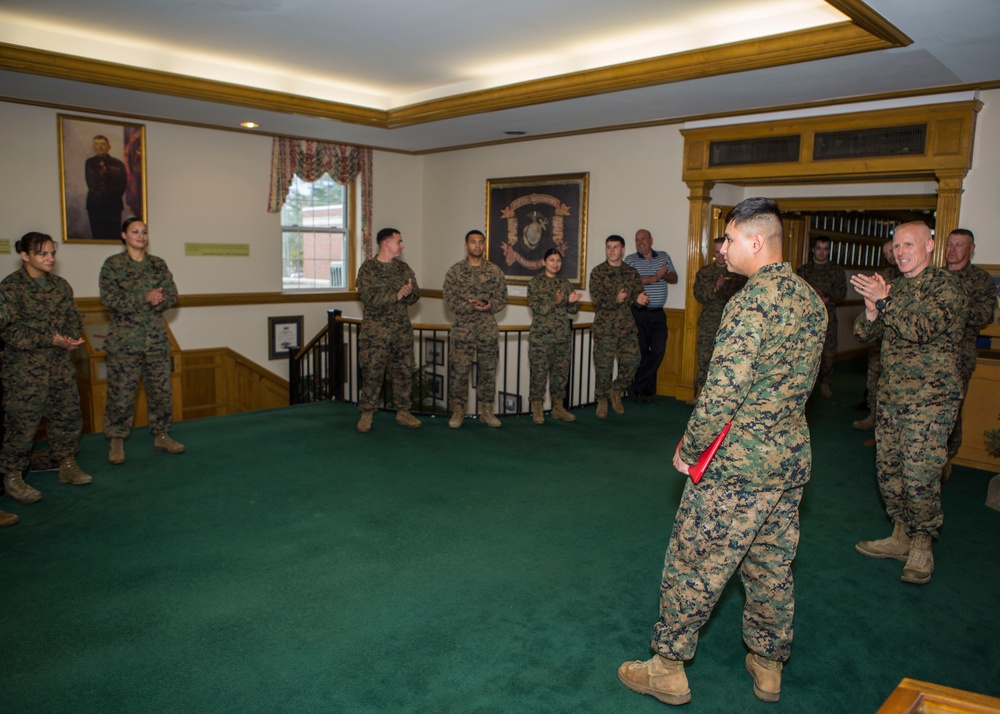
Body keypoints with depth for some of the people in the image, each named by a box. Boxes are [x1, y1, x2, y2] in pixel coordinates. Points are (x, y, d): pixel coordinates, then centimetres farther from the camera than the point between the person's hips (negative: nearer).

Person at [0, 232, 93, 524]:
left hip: (61, 364, 6)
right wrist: (51, 340, -22)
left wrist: (73, 337, -10)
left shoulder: (60, 285, 10)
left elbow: (74, 317, 12)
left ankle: (67, 465, 26)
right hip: (25, 369, -6)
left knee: (69, 414, 11)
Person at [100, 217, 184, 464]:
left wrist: (157, 301, -18)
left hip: (157, 338, 3)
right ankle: (116, 441, 13)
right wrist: (144, 299, -21)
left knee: (161, 389, 7)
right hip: (124, 340, -3)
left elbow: (172, 296, 3)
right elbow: (109, 299, -11)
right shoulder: (113, 264, 0)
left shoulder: (158, 264, 10)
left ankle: (161, 435, 19)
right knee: (121, 392, 0)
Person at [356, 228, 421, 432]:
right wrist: (398, 294, -19)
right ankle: (367, 415, 11)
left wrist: (409, 292, -17)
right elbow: (370, 298, -17)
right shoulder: (368, 268, -5)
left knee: (404, 371, 8)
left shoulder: (404, 268, 11)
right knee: (372, 373, -1)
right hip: (375, 332, -5)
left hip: (402, 331, 5)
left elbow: (415, 295, 6)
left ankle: (403, 412, 19)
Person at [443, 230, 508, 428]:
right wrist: (471, 307, -20)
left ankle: (486, 410, 17)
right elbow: (450, 300, -6)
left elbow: (502, 299, 3)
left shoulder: (495, 271, 6)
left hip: (488, 330, 2)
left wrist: (489, 306, -17)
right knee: (459, 370, -1)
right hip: (463, 329, -2)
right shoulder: (455, 271, 0)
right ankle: (458, 411, 11)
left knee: (488, 370, 6)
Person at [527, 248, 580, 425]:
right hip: (541, 336, -5)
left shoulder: (565, 283, 11)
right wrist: (555, 302, -26)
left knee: (561, 372, 9)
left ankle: (558, 407, 19)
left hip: (563, 336, 5)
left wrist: (573, 301, -12)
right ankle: (537, 409, 8)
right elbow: (537, 307, -13)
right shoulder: (535, 282, -2)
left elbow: (574, 310, 10)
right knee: (539, 372, -2)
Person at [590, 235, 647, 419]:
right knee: (603, 365, -1)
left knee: (631, 361, 0)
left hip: (627, 325, 3)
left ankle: (616, 390, 24)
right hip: (604, 326, -3)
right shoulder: (597, 272, -1)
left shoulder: (631, 272, 10)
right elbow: (597, 299, -11)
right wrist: (615, 300, -29)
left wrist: (640, 298, -20)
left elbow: (638, 292, 5)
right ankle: (602, 400, 16)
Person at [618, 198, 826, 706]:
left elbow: (722, 392, -24)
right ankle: (768, 666, 34)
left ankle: (668, 669, 19)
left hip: (738, 462, -8)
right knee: (772, 565, 19)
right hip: (793, 457, 9)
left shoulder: (751, 303, -20)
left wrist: (689, 448, -11)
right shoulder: (811, 300, 8)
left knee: (692, 564, 5)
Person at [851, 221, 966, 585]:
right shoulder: (894, 287, 12)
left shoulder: (945, 286, -9)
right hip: (890, 396, 7)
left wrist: (883, 302, -23)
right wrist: (871, 310, -12)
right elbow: (862, 333, 7)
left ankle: (921, 546, 15)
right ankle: (901, 537, 29)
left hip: (930, 399, -7)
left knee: (919, 477, -5)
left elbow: (922, 329, -24)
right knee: (888, 470, 12)